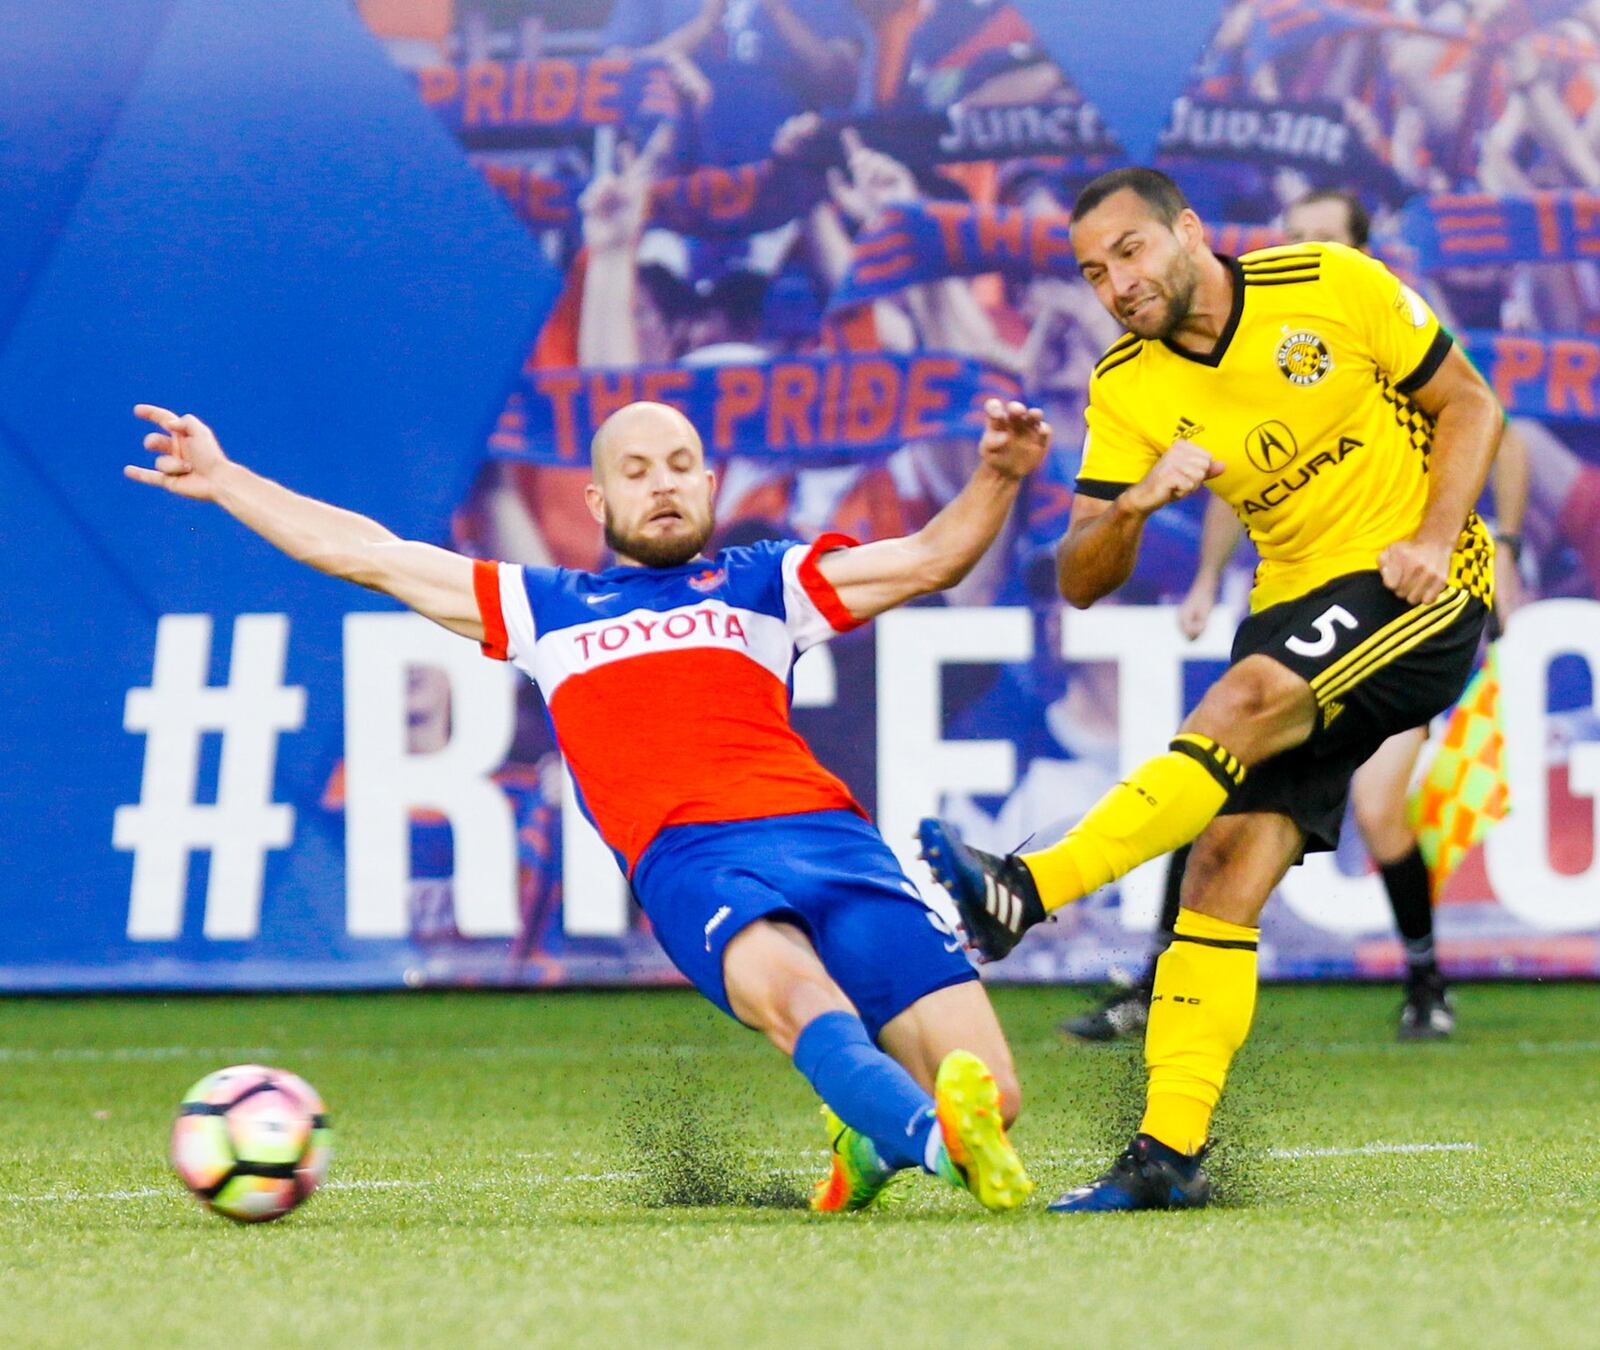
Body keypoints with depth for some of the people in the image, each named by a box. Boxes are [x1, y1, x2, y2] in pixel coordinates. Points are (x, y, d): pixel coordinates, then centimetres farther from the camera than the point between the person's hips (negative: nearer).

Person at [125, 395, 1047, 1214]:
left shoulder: (764, 583, 30)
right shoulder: (545, 607, 32)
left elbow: (931, 558, 20)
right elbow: (366, 554, 38)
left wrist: (998, 476, 1)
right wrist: (222, 480, 40)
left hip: (830, 838, 2)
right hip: (689, 859, -2)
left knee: (993, 1094, -16)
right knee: (795, 992, -39)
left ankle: (870, 1140, 12)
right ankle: (933, 1135, -60)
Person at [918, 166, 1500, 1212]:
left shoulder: (1331, 285, -9)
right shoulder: (1127, 390, 1)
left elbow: (1468, 404, 1)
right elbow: (1080, 584, -3)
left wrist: (1436, 538, -14)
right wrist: (1134, 502, -24)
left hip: (1419, 589, -5)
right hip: (1299, 603, 5)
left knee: (1248, 698, -31)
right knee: (1227, 862, -10)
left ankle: (1023, 893, -38)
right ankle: (1171, 1153, -11)